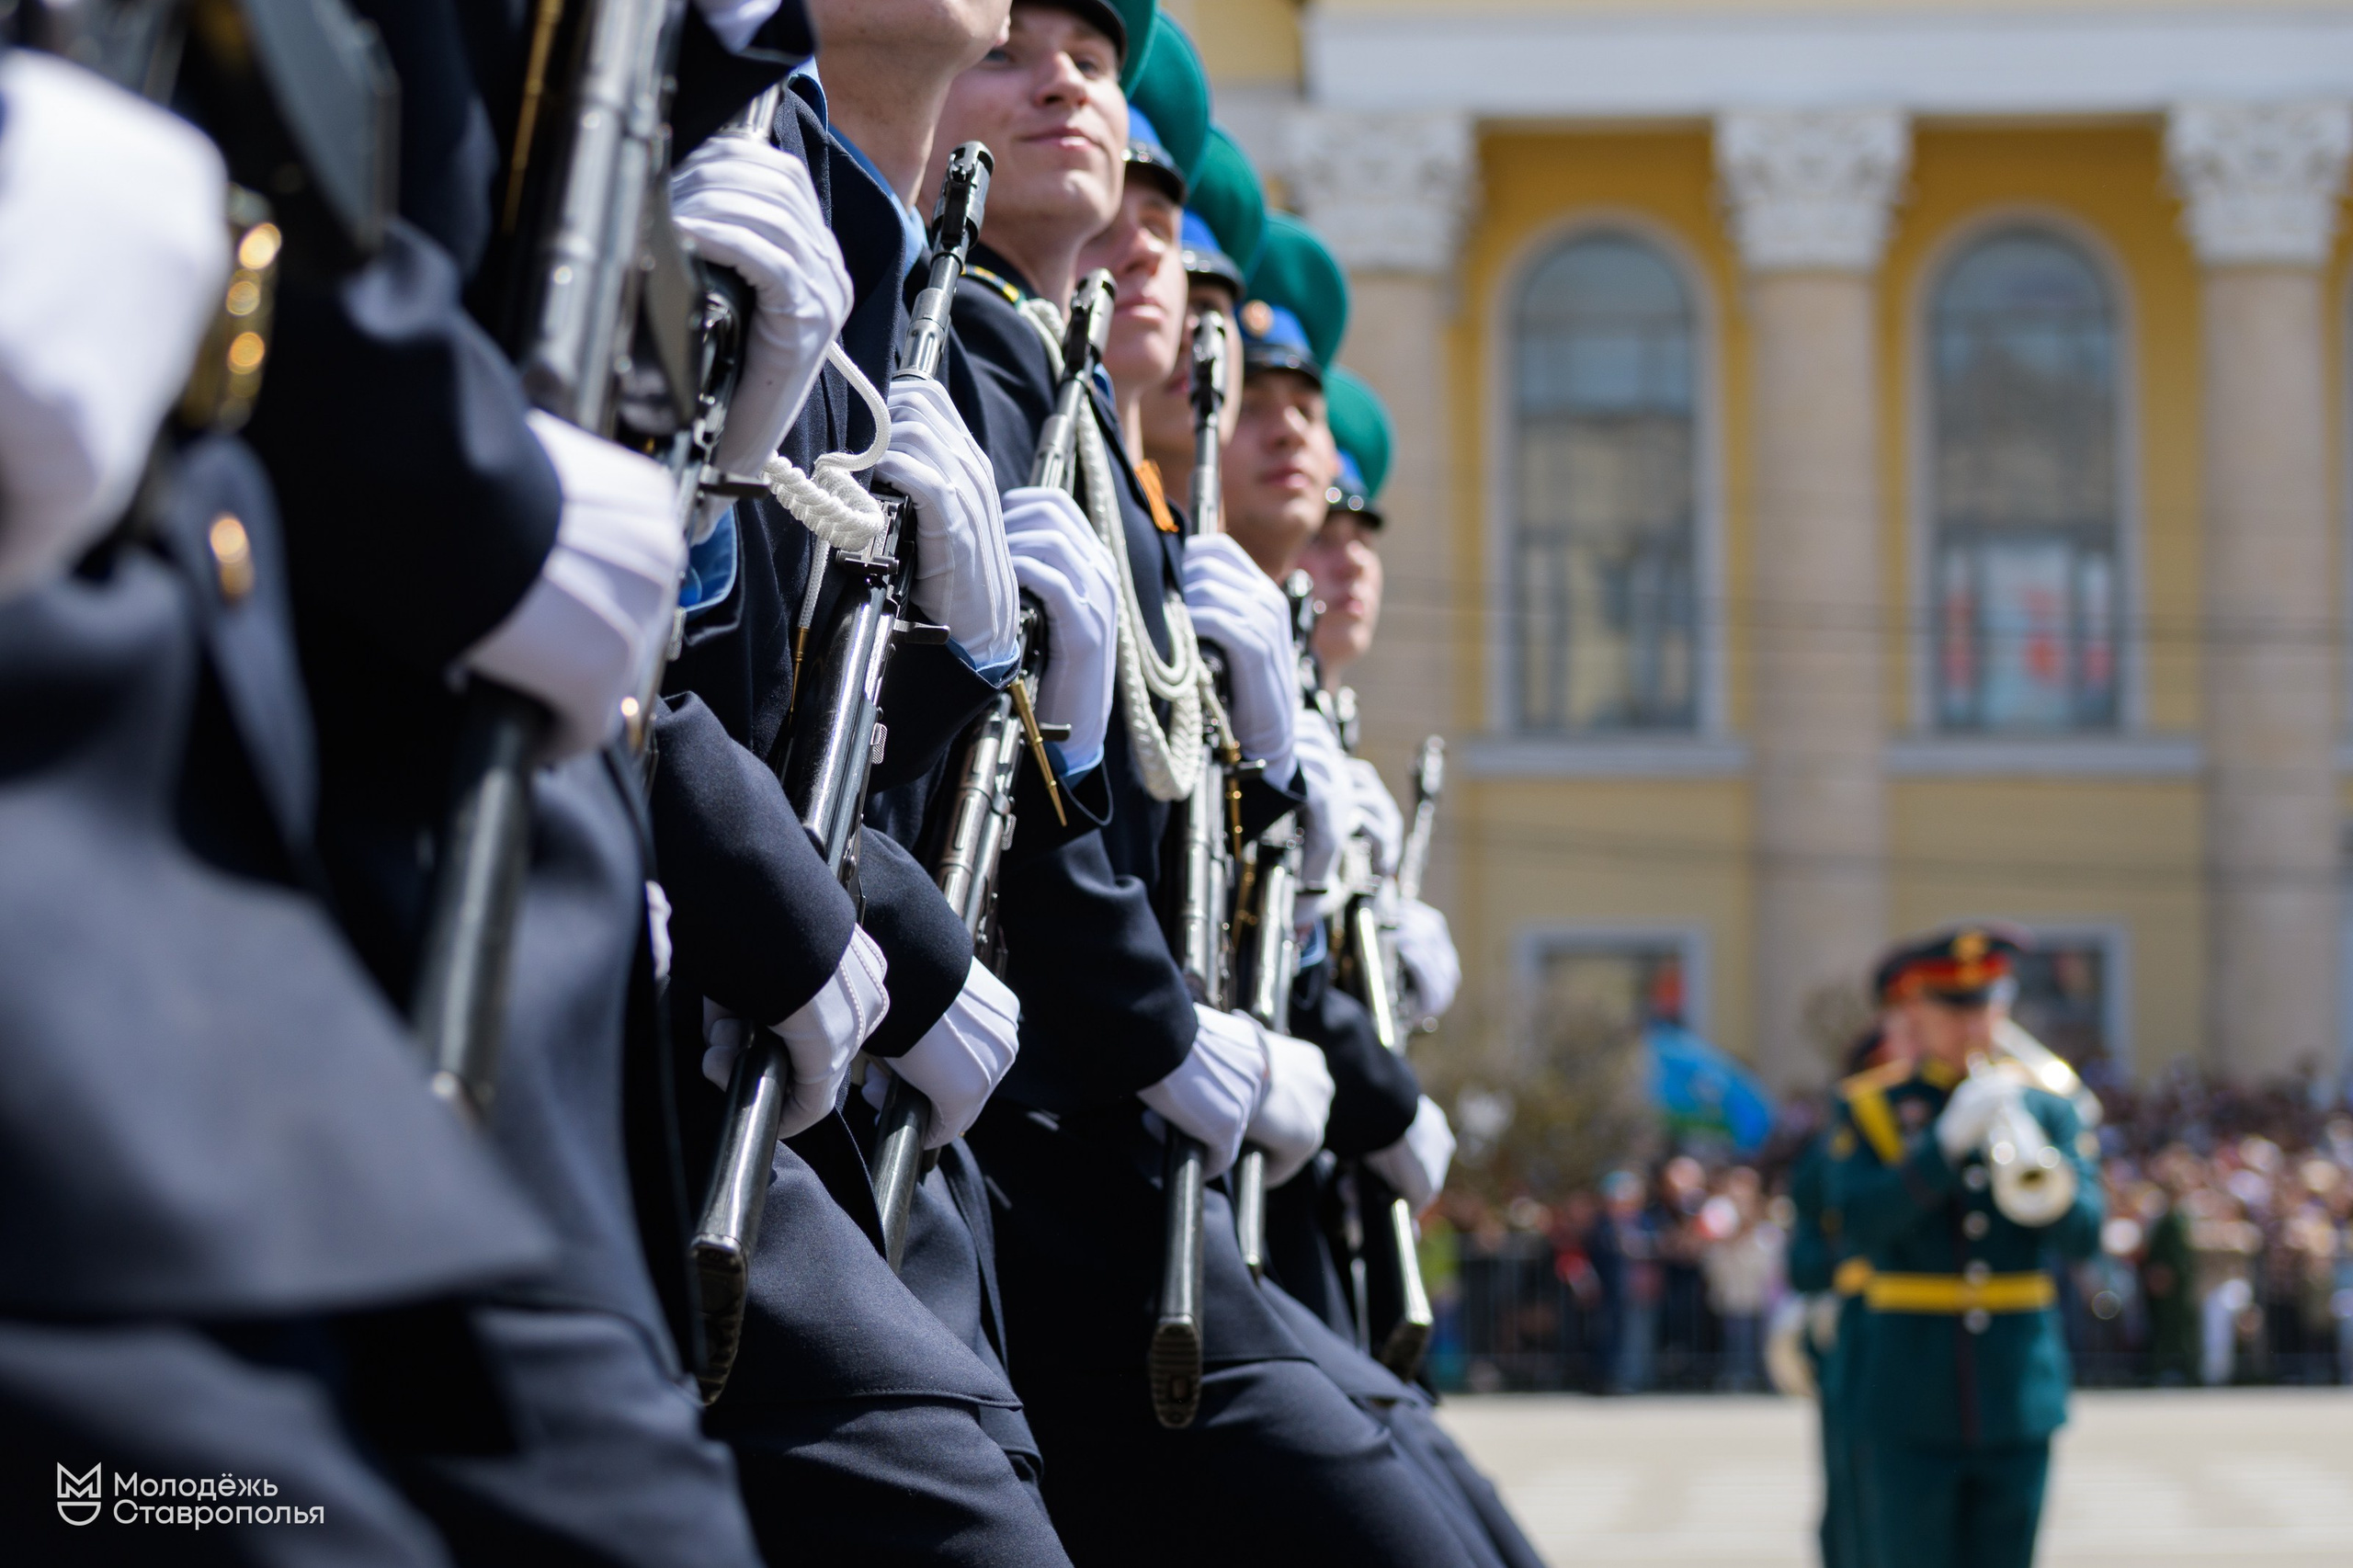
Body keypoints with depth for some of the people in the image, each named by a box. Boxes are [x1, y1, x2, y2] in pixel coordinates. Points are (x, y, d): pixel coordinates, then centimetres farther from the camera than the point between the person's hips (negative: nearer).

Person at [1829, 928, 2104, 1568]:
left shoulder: (2046, 1108, 10)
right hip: (1912, 1404, -2)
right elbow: (1860, 1223, -13)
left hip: (2018, 1397, 2)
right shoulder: (1867, 1109, 3)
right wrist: (1948, 1140, -23)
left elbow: (2085, 1232, -1)